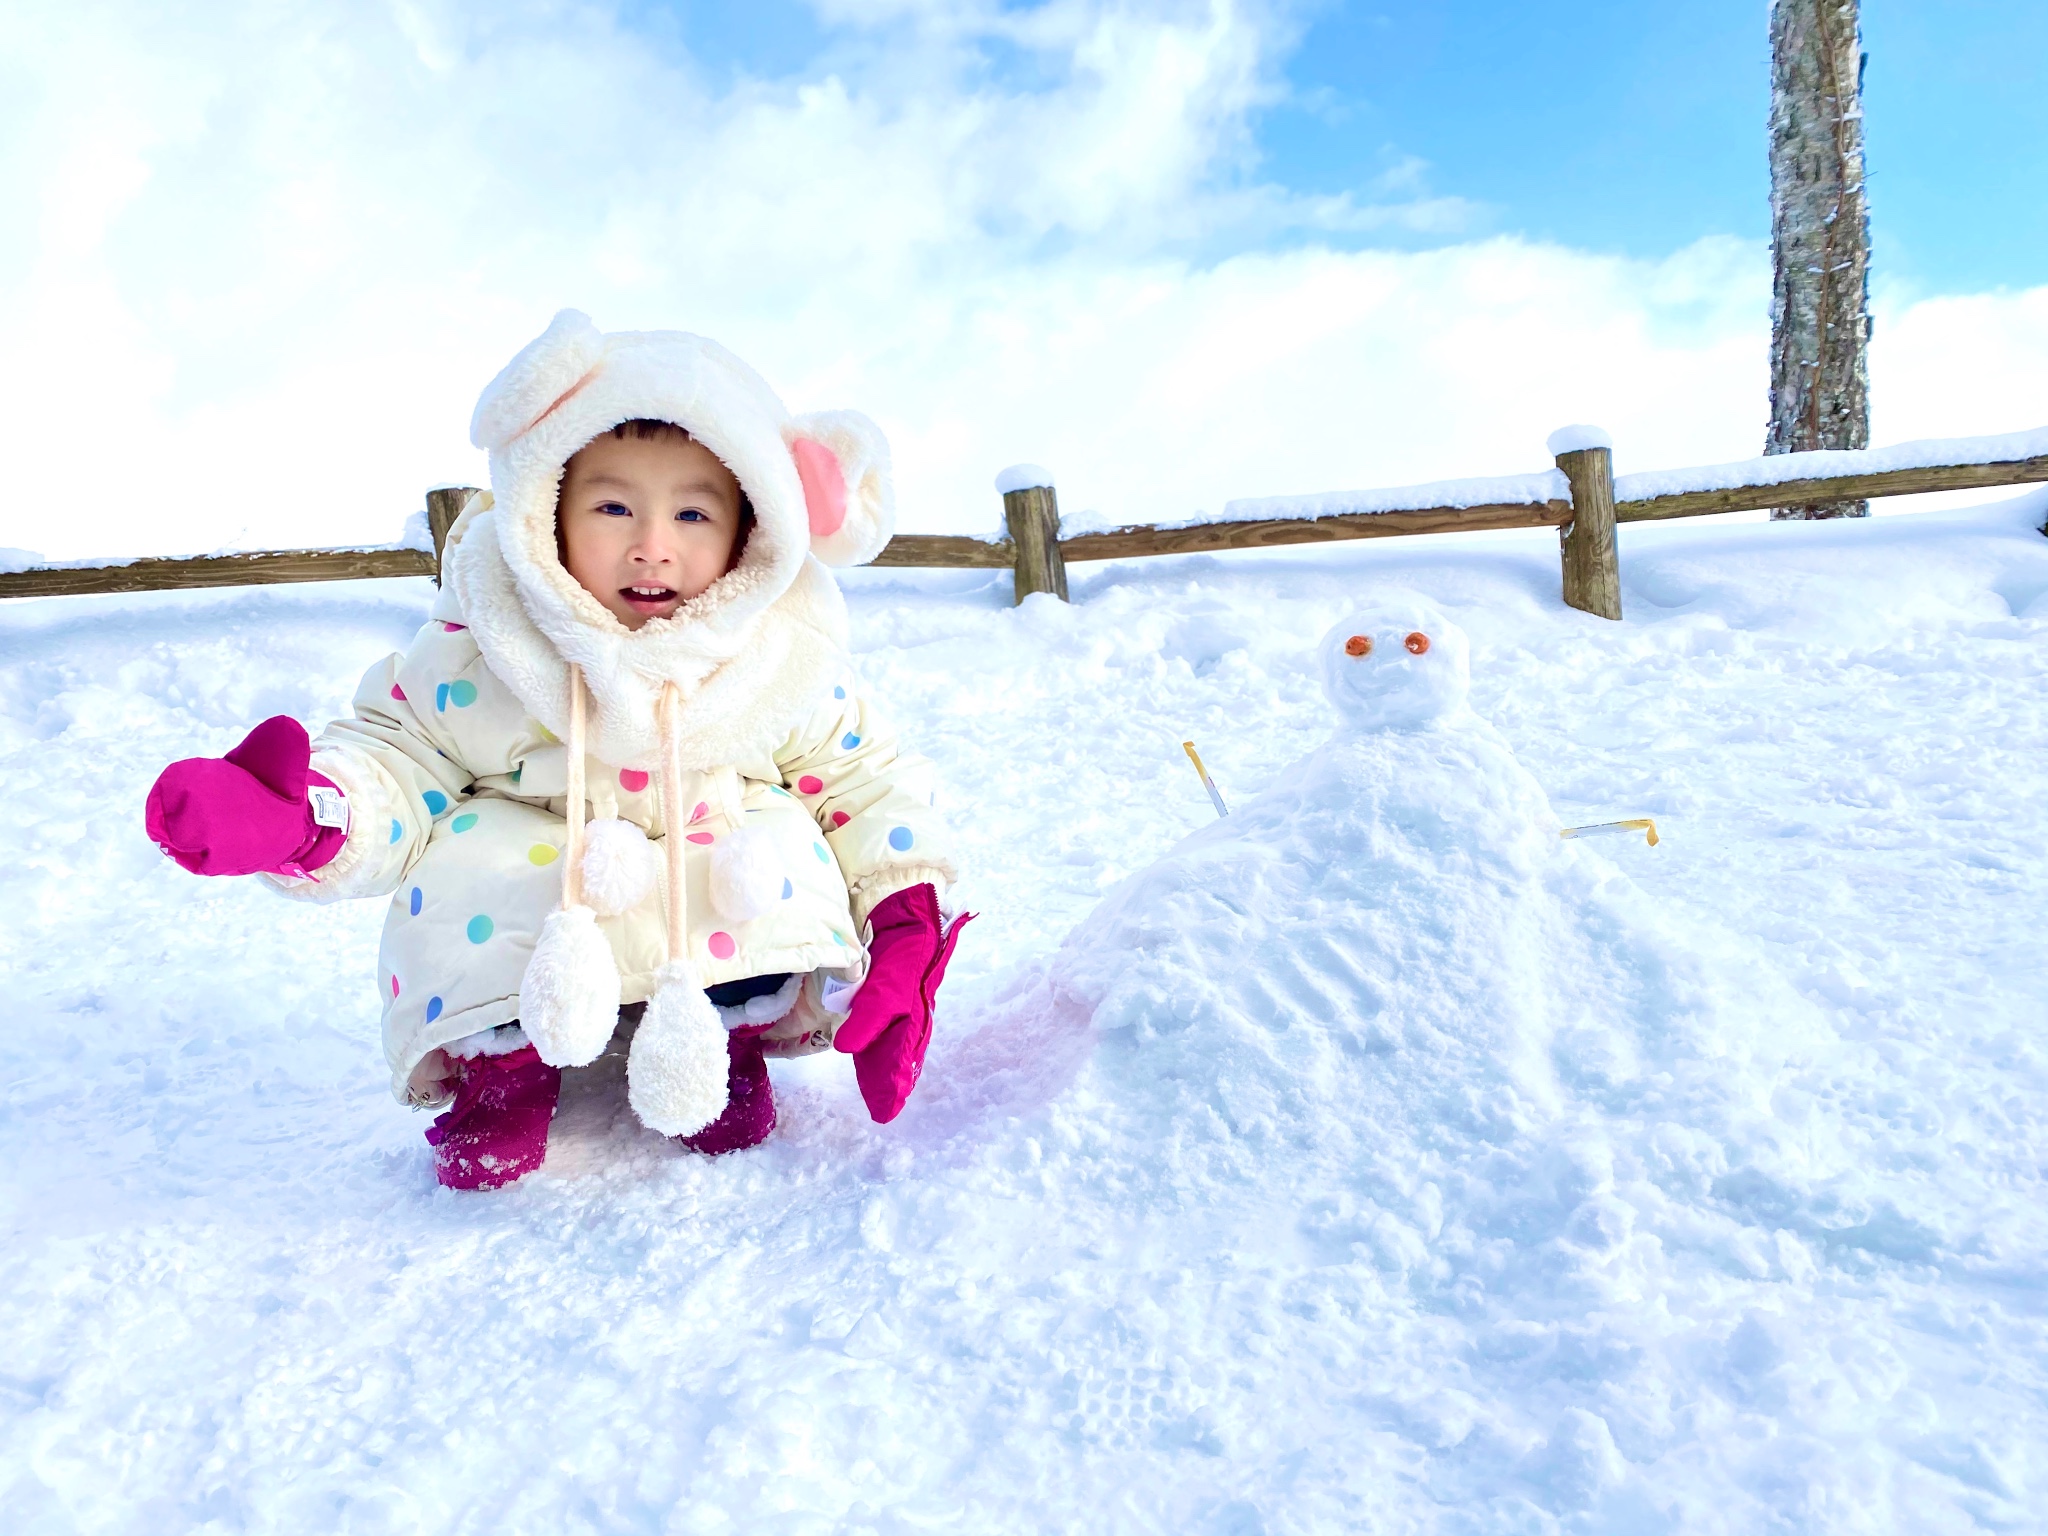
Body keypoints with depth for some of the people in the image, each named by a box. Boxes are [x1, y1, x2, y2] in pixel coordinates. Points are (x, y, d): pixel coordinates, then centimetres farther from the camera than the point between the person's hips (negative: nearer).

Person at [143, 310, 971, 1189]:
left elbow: (861, 771, 2)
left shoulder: (783, 657, -10)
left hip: (724, 912, 1)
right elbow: (399, 755, -6)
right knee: (463, 864, -29)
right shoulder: (478, 652, -14)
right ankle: (506, 1063, 2)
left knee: (776, 863, -29)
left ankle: (723, 1043, 2)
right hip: (533, 922, 0)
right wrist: (299, 821, -29)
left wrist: (906, 914, -9)